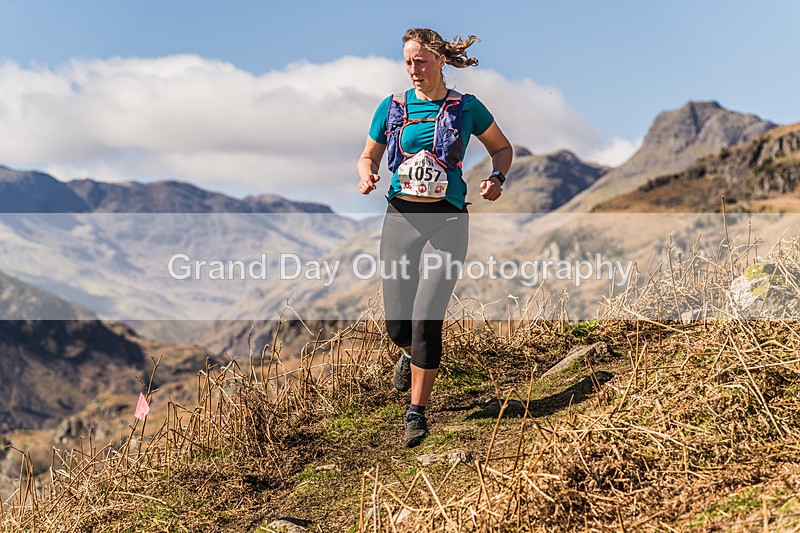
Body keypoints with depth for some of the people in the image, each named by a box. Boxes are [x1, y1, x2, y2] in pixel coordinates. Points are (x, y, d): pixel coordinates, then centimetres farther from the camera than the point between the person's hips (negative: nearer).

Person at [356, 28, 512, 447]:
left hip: (447, 223, -2)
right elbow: (368, 157, 16)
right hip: (400, 219, 2)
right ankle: (409, 352, 42)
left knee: (427, 320, -10)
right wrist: (366, 177, -7)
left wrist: (497, 178, -5)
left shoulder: (465, 107, 2)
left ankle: (417, 413, 5)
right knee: (397, 324, 3)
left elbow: (502, 148, 16)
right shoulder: (392, 107, 7)